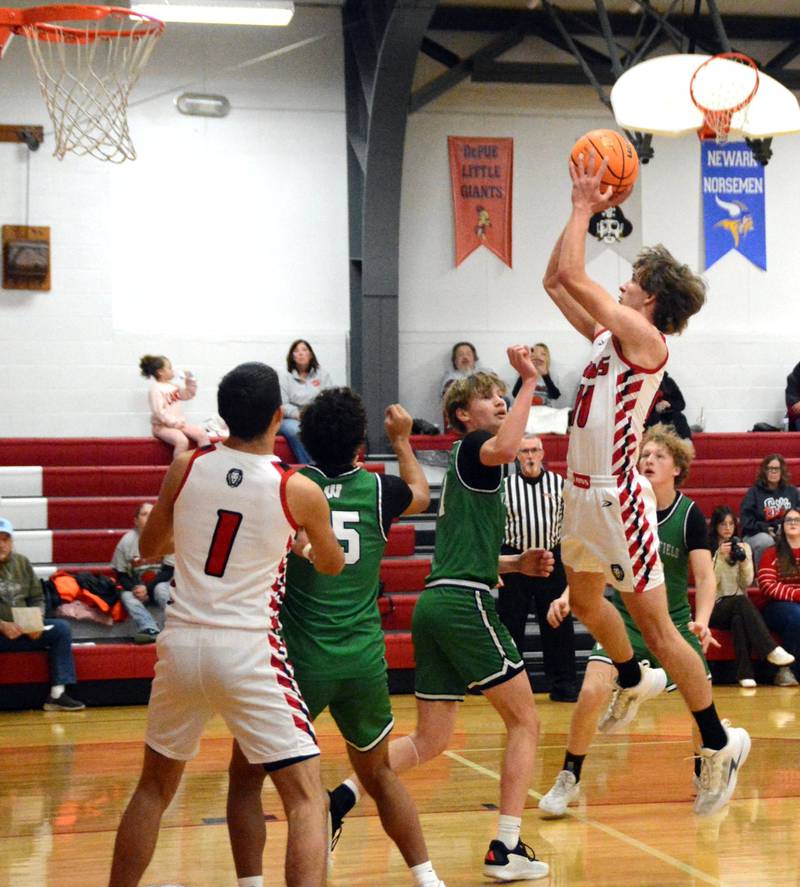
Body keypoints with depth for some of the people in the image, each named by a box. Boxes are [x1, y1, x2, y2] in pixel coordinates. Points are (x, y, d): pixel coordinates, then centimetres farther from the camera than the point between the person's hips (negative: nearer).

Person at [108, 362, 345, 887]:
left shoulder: (185, 469, 0)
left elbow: (150, 548, 17)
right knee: (307, 800, -1)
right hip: (248, 651, -4)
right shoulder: (299, 492, -6)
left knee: (155, 788, 23)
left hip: (181, 643, 4)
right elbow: (333, 566, 15)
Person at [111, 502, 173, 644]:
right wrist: (134, 588, -21)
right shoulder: (126, 541, -9)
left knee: (161, 589, -33)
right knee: (126, 596, -28)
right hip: (135, 585, 1)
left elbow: (169, 571, -9)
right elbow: (120, 574, -2)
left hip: (159, 583, -1)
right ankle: (150, 629, -44)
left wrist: (147, 588, -19)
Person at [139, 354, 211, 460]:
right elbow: (159, 412, -20)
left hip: (179, 424, 9)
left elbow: (188, 395, 27)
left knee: (203, 434, -7)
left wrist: (190, 380, 11)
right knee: (182, 440, -34)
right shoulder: (156, 389, -12)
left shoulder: (173, 386, 13)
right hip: (163, 426, -9)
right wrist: (177, 423, -21)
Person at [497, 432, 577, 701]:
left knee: (558, 624, 2)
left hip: (552, 560, 1)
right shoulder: (505, 486, 2)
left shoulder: (559, 484, 4)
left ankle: (563, 684, 9)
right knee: (511, 625, 3)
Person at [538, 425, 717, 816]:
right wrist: (568, 596, -20)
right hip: (623, 617, 0)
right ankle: (567, 781, -1)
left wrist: (701, 621, -32)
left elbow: (705, 576, -15)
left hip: (674, 622, 0)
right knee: (593, 691, -20)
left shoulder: (689, 514, -11)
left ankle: (704, 776, 28)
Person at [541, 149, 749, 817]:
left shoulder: (644, 338, -14)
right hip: (584, 489, 9)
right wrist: (586, 209, 12)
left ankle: (719, 743, 5)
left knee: (655, 624, -4)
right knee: (584, 599, 26)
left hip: (617, 497, -9)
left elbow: (573, 276, -19)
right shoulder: (610, 334, 10)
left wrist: (584, 208, -8)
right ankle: (634, 681, 51)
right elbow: (555, 281, 17)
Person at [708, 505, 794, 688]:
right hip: (715, 608, -2)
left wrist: (744, 559, -11)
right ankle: (771, 650, -46)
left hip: (737, 605, 2)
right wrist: (720, 557, -17)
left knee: (739, 619, -35)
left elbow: (747, 583, 4)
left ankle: (745, 672, -40)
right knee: (741, 602, -35)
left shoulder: (743, 547, 13)